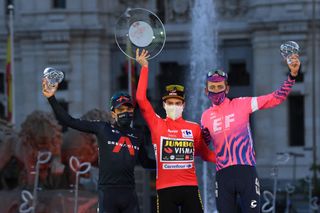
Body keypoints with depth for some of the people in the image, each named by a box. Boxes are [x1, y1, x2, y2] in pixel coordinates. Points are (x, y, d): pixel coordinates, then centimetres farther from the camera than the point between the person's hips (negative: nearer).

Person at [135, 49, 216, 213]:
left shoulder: (194, 128, 9)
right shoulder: (157, 125, 4)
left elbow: (205, 153, 21)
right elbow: (141, 98, -3)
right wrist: (144, 67, -2)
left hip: (190, 187, 1)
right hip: (165, 188, -1)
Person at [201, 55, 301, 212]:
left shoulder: (241, 104, 2)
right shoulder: (206, 116, 11)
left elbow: (276, 98, -1)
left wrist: (292, 75, -12)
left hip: (246, 170, -3)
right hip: (223, 174, 3)